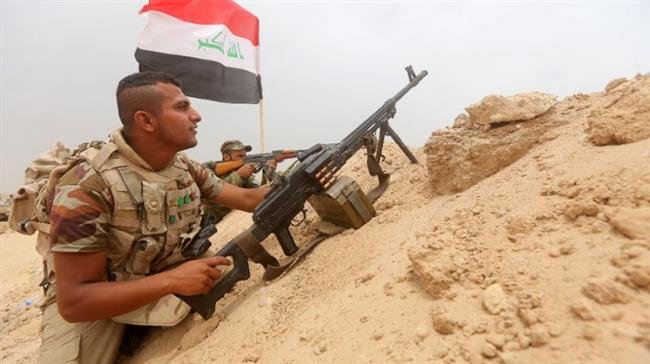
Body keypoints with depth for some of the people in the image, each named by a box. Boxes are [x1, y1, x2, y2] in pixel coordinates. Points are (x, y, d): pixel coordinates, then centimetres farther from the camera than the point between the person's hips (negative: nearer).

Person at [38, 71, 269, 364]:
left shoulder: (187, 169, -8)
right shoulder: (86, 187, -27)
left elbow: (248, 200, -1)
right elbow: (73, 301, -27)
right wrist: (171, 280, -34)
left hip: (167, 279, 7)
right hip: (94, 302, -6)